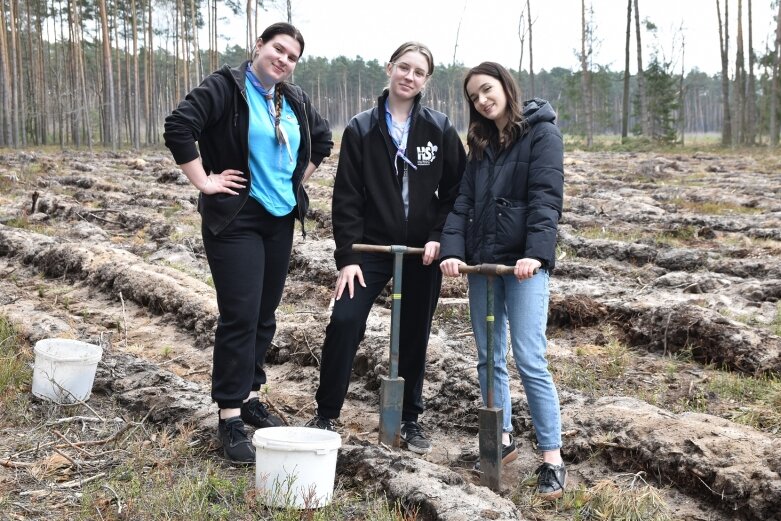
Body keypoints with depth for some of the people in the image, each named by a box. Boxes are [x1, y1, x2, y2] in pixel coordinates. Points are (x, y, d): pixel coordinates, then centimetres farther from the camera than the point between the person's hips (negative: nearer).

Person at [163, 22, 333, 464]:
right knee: (240, 316, -9)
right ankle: (230, 415, -1)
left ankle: (249, 395, 26)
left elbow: (322, 138, 25)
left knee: (265, 315, 12)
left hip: (281, 219, 7)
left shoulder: (295, 100, 9)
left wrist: (299, 178, 15)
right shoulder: (226, 87, -10)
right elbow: (178, 127, -20)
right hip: (236, 219, -7)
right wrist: (204, 182, -18)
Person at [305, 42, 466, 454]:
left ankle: (410, 419, 25)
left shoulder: (440, 129, 1)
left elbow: (457, 189, 4)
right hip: (372, 246, -1)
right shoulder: (361, 129, -1)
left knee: (414, 336, 9)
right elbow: (347, 197, -3)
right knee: (344, 321, -12)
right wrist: (347, 256, -10)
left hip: (423, 251, 1)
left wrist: (439, 237, -8)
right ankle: (326, 414, 4)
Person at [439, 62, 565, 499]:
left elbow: (546, 197, -14)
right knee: (489, 357, 10)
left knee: (530, 360, -11)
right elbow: (464, 201, 7)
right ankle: (504, 440, 24)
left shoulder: (541, 133, -3)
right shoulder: (481, 143, 15)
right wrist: (452, 250, -8)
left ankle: (553, 459, -4)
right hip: (483, 260, 7)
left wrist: (536, 253, -26)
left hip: (524, 262, -6)